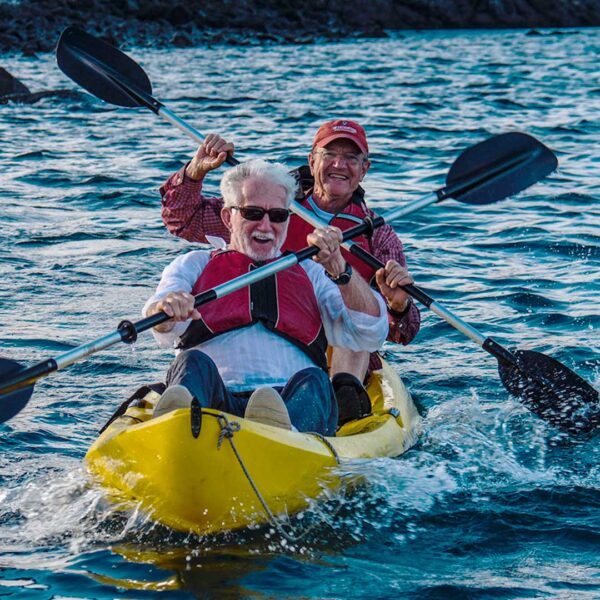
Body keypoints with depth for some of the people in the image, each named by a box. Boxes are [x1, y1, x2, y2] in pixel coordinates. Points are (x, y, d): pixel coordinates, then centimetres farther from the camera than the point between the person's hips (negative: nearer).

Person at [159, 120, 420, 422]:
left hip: (346, 358, 0)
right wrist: (197, 169, -7)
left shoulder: (378, 236, 8)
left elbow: (400, 334, 0)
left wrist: (399, 304, -22)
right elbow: (181, 219, 10)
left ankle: (346, 390, -45)